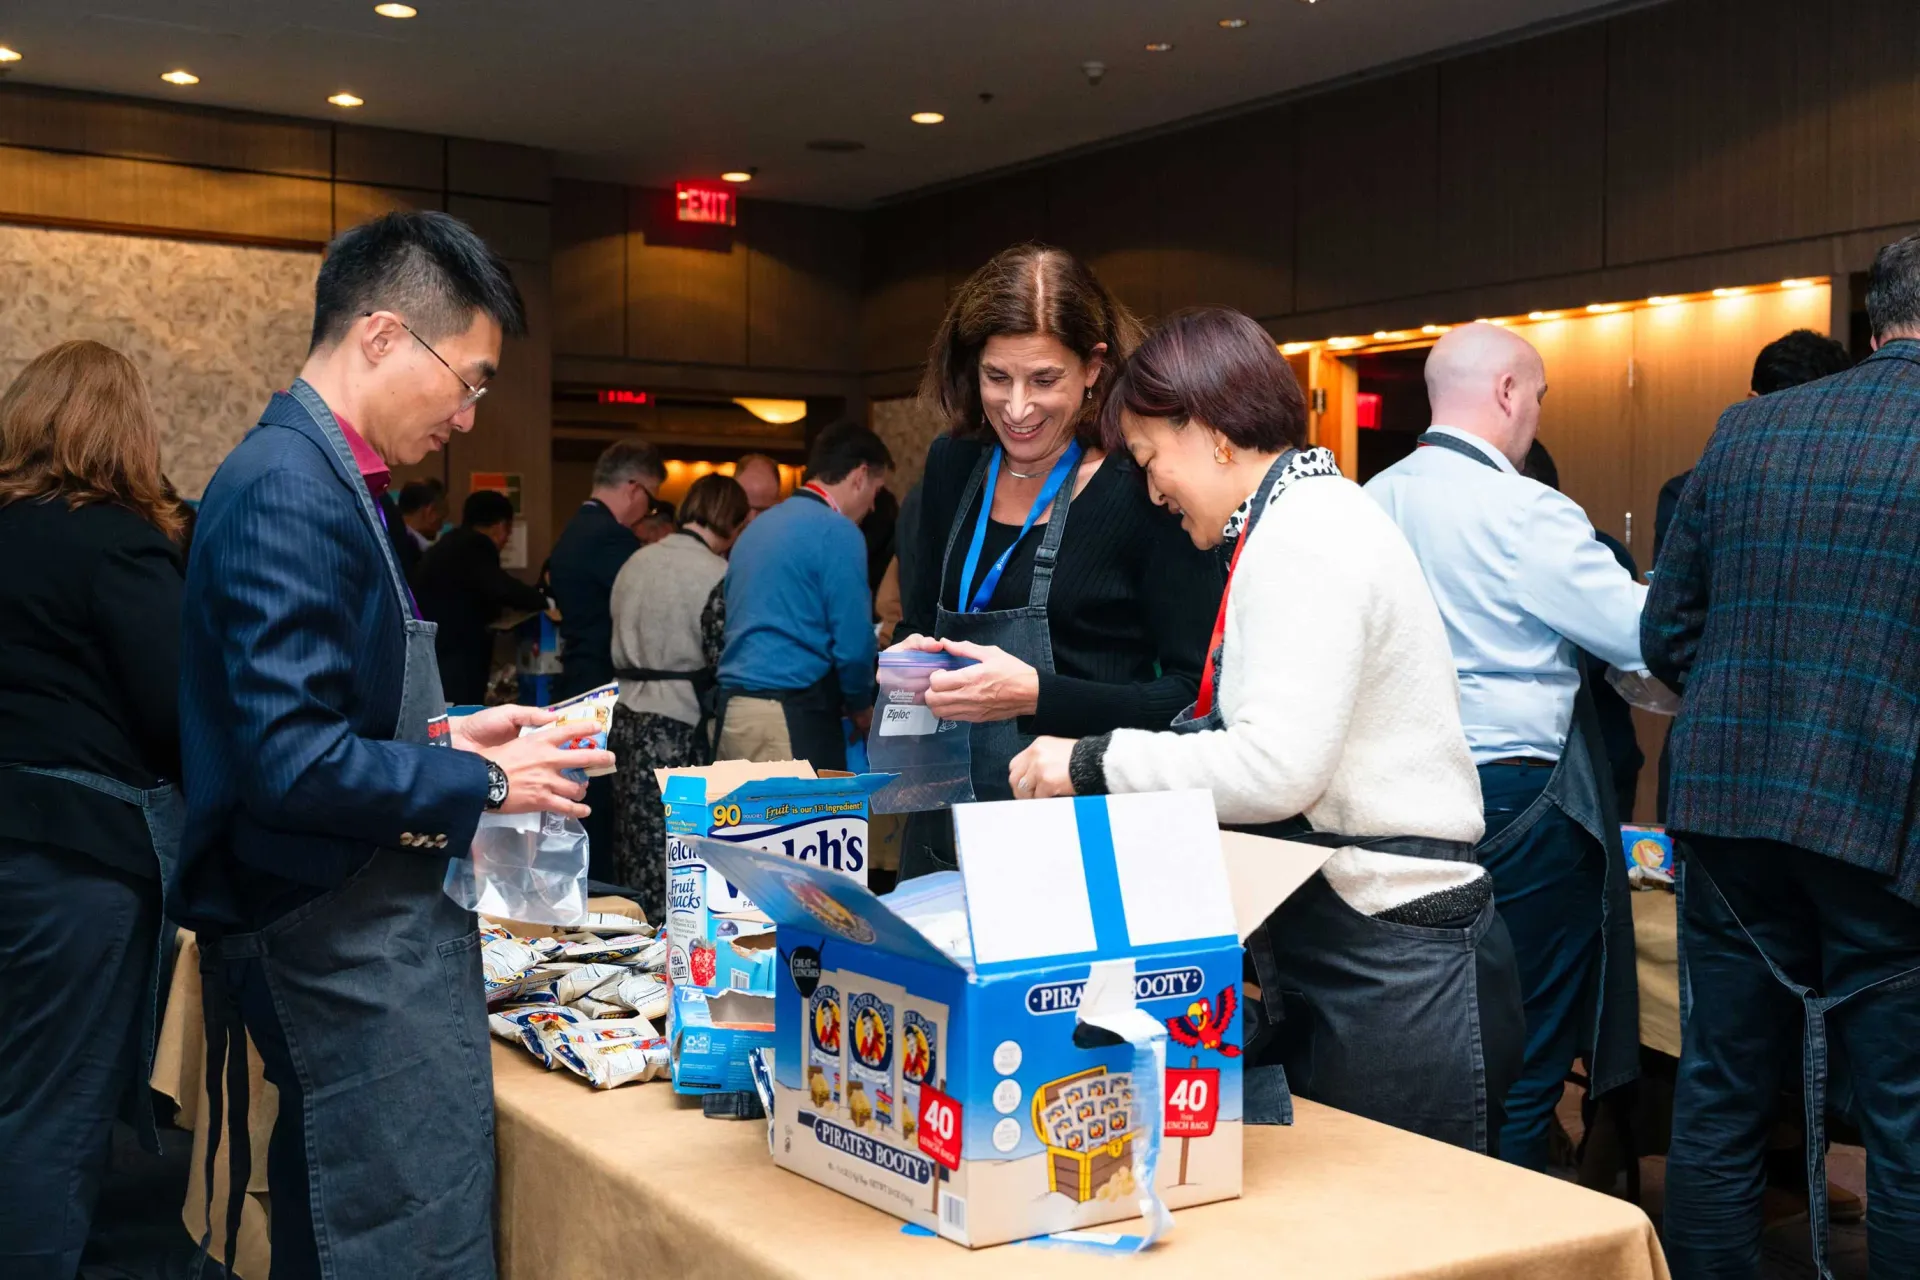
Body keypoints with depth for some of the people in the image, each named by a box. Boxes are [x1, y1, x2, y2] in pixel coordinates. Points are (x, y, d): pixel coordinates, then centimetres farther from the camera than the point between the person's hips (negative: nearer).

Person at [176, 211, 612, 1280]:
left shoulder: (317, 476, 12)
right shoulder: (290, 492, -19)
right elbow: (293, 761, -25)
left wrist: (445, 736, 11)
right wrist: (482, 784, -14)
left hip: (358, 930, 11)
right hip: (349, 942, -11)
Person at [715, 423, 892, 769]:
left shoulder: (759, 526, 17)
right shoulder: (837, 532, -8)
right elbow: (853, 642, -11)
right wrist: (860, 707, 8)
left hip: (732, 712, 8)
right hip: (794, 717, -8)